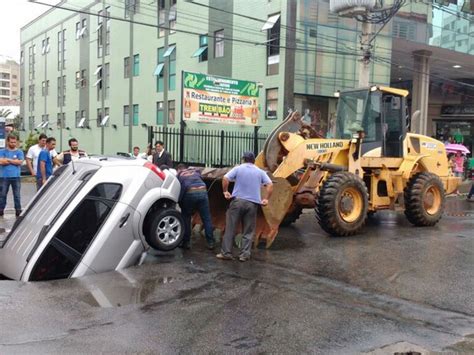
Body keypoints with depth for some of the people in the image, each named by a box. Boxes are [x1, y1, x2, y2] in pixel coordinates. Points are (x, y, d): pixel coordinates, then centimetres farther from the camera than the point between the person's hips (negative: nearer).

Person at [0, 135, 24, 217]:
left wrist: (8, 159, -6)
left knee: (17, 195, 3)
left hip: (16, 177, 0)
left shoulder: (19, 152, 6)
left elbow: (20, 162, -9)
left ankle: (18, 210, 7)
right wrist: (14, 161, -7)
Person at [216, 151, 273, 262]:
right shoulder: (260, 172, 10)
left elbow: (225, 179, -6)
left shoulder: (238, 168, 5)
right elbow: (270, 185, -1)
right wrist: (266, 199, 4)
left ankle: (226, 253, 6)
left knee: (230, 228, 5)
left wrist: (225, 191, 5)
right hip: (253, 203, 1)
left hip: (238, 201, -1)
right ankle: (245, 254, 3)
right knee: (248, 231, 8)